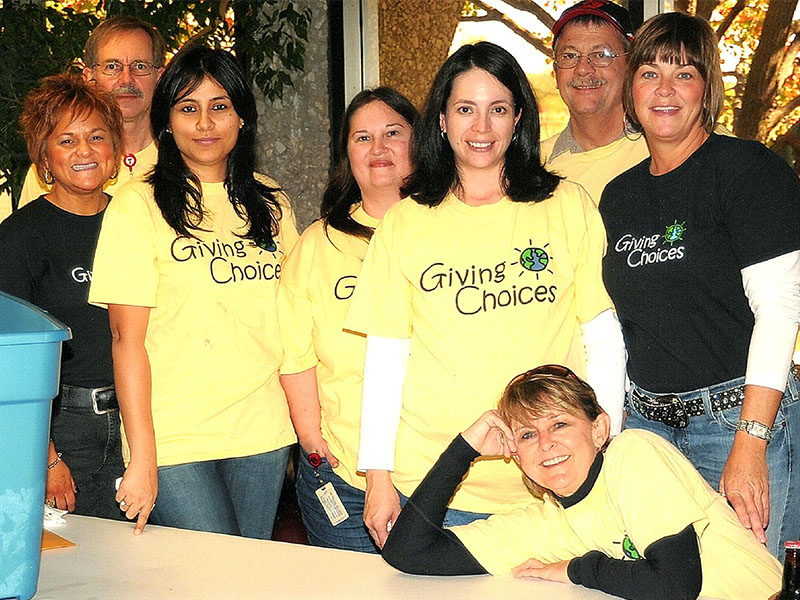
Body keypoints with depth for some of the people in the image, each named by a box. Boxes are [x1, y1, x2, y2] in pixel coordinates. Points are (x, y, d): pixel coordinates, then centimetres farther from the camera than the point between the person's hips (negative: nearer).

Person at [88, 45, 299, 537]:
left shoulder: (269, 204, 10)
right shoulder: (138, 206, -5)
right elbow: (127, 338, -9)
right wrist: (142, 457, -13)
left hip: (264, 435, 5)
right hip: (175, 439, -4)